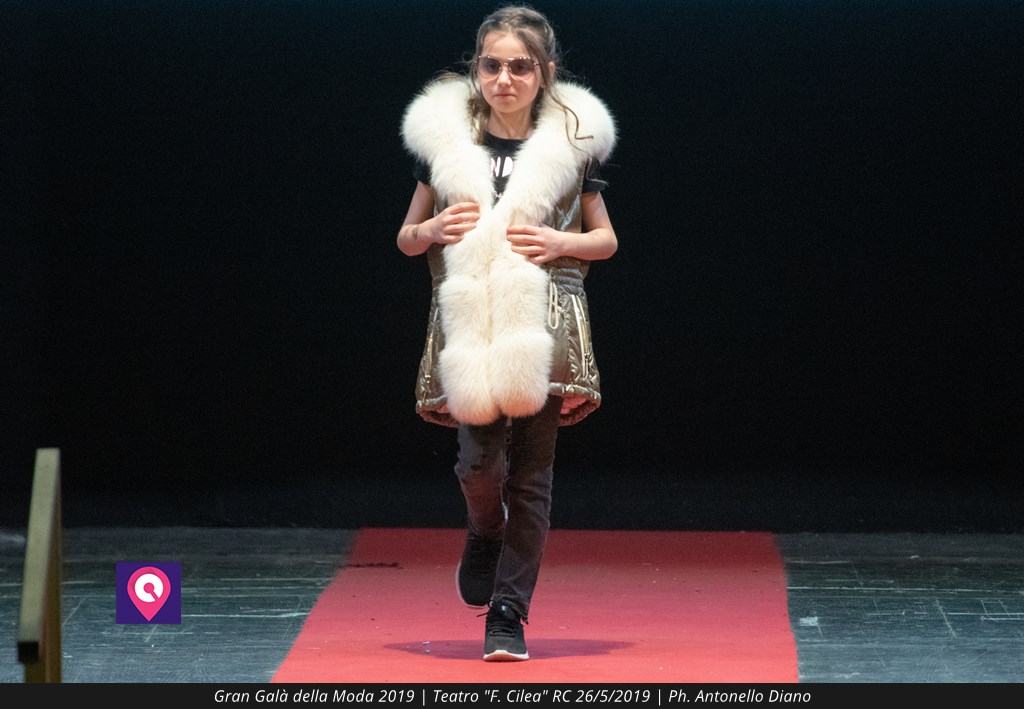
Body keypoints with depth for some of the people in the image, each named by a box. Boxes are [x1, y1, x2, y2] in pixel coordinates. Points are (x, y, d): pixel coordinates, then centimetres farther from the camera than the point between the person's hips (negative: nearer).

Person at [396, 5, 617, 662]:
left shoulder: (572, 141, 7)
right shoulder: (444, 139, 8)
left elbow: (607, 239, 15)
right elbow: (407, 238, 16)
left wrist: (561, 243, -5)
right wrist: (435, 229, -6)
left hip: (545, 325, 0)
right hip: (468, 323, 0)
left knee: (531, 471, -1)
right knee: (481, 460, -13)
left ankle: (509, 614, 7)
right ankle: (486, 536, 22)